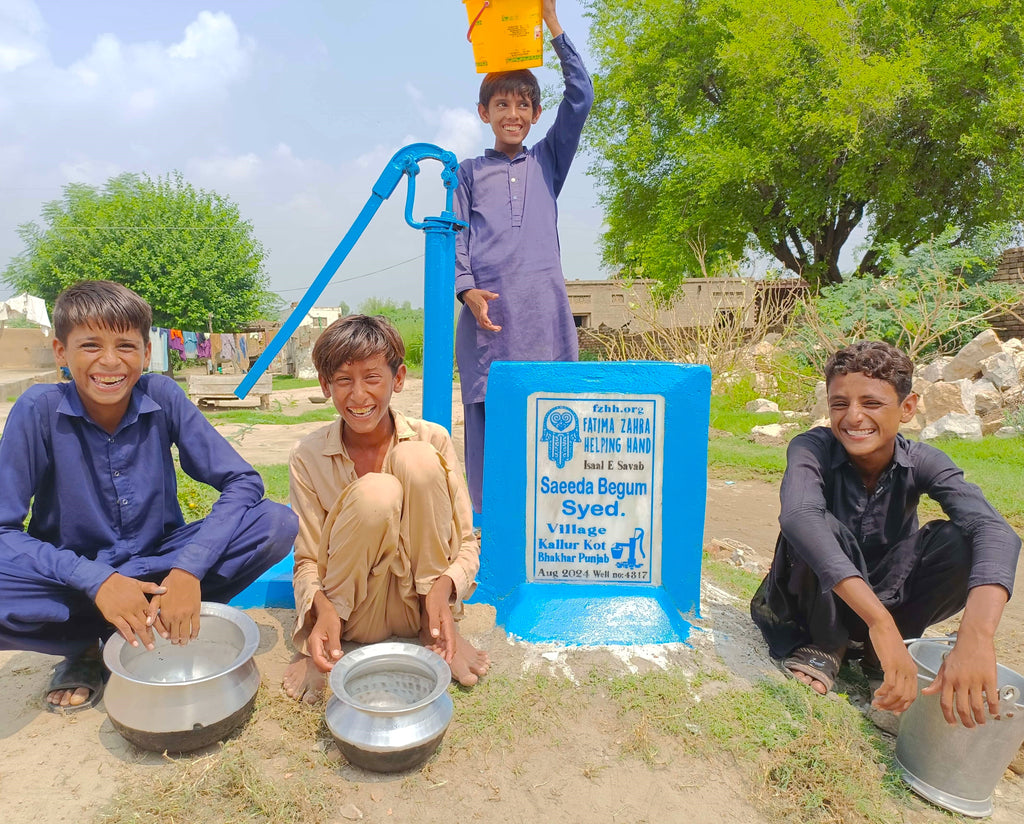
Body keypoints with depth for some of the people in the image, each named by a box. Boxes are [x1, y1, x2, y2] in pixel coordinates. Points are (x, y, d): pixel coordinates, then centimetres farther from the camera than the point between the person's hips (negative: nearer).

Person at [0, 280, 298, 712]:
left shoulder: (163, 396, -13)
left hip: (159, 566, 1)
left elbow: (243, 482, -15)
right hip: (75, 576, -1)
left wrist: (189, 568, -28)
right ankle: (84, 649, -2)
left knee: (277, 523, -21)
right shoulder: (38, 410, -15)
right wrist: (96, 580, -30)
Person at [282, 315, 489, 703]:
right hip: (359, 618, 0)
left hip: (421, 604, 1)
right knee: (376, 494, -31)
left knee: (418, 461, -23)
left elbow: (467, 541, -5)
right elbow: (306, 561, -4)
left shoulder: (432, 439, -8)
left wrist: (444, 587, -27)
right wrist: (322, 607, -26)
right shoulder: (308, 457, -8)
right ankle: (321, 650, -8)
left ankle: (435, 629, -9)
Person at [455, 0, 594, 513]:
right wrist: (466, 289, -7)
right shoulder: (470, 172, 18)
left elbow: (580, 97, 13)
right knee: (487, 409, -4)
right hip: (487, 306, -1)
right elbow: (456, 236, 9)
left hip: (543, 305, 1)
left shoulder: (548, 161, 21)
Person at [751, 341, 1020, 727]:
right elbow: (799, 517, -45)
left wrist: (976, 636, -53)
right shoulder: (812, 449, -24)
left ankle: (879, 653, -3)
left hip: (891, 599, 2)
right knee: (820, 526, -33)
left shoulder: (921, 462, -17)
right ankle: (824, 647, -7)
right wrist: (879, 621, -54)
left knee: (960, 540, -24)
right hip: (822, 603, -2)